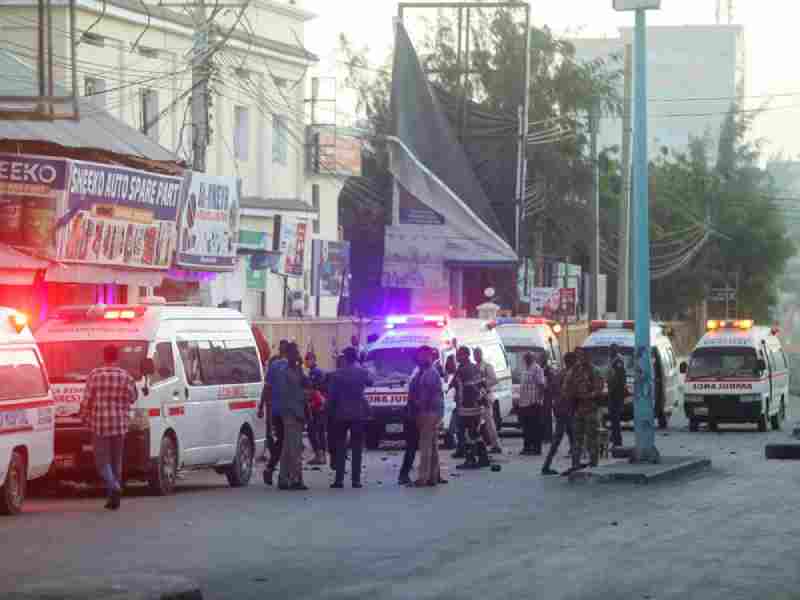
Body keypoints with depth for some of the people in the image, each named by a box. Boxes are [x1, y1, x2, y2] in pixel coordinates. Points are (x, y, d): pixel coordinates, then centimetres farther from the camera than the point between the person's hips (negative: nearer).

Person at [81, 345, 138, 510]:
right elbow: (132, 397, 2)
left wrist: (86, 417, 11)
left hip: (99, 424, -2)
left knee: (102, 460, 2)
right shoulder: (125, 376, -2)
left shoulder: (95, 375, -6)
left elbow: (87, 400, -4)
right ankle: (114, 498, 14)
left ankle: (114, 487, -23)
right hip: (120, 424, 2)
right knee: (116, 460, 13)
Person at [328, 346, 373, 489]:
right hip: (358, 414, 0)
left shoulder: (337, 374, -5)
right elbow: (370, 382, 18)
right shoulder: (363, 372, -4)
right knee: (357, 448, 4)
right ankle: (356, 479, -1)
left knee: (340, 448, 5)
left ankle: (339, 479, -1)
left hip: (341, 414, 0)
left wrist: (331, 412, 7)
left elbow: (332, 396, -3)